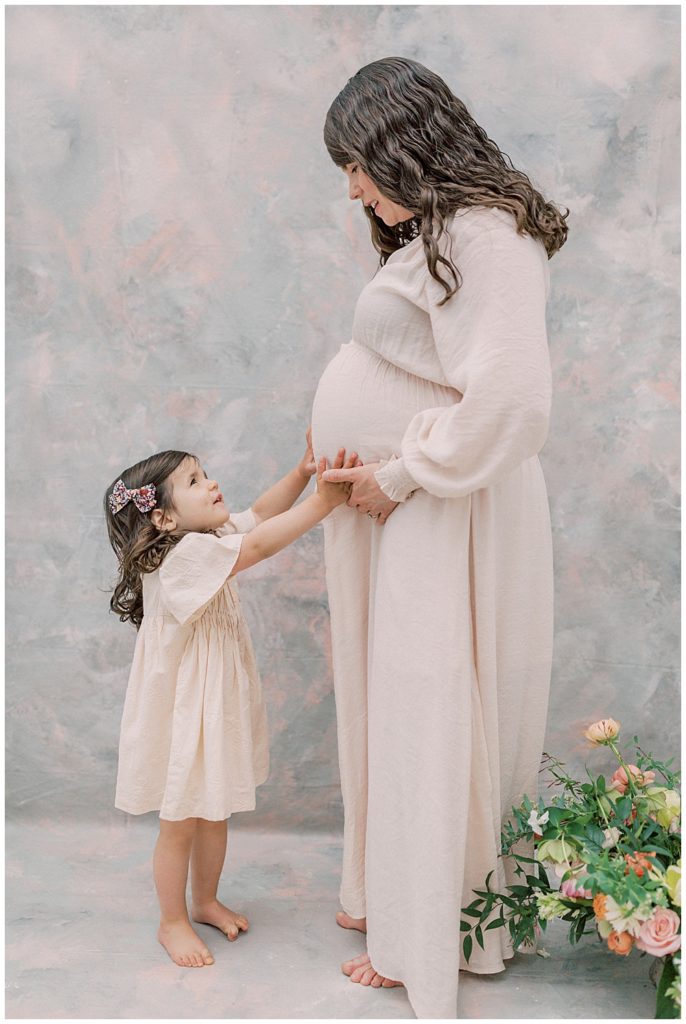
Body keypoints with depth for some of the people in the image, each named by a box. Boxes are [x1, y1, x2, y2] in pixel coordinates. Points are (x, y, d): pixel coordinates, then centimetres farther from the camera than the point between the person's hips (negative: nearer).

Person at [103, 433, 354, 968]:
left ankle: (206, 901, 40)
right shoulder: (179, 555, -26)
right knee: (180, 822, 9)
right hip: (182, 710, -8)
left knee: (215, 813, 21)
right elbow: (258, 546, -35)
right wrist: (322, 501, -37)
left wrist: (302, 473, -8)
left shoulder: (209, 538, 1)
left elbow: (258, 514, 8)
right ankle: (173, 921, 27)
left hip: (220, 702, 8)